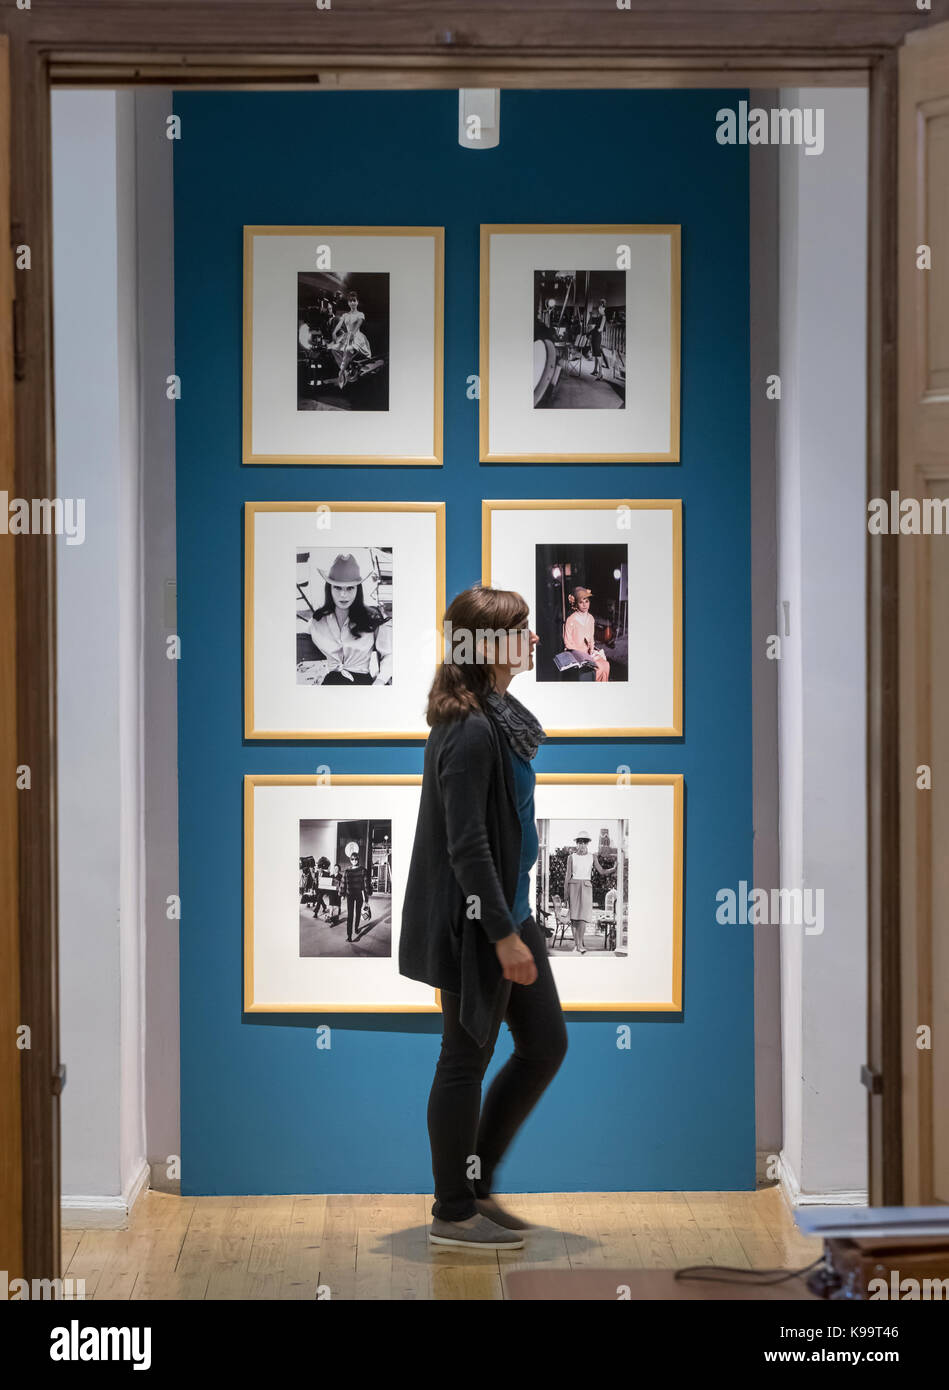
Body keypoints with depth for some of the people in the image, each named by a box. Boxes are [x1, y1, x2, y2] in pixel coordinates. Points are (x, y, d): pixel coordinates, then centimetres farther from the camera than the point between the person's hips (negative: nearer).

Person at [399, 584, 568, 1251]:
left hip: (508, 906, 10)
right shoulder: (470, 732, -22)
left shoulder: (498, 718, 9)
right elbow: (466, 845, -23)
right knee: (467, 1059, 2)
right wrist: (504, 935, -21)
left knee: (546, 1043, 14)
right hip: (475, 919, -10)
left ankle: (475, 1181, 25)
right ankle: (454, 1212, 16)